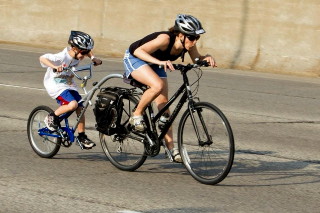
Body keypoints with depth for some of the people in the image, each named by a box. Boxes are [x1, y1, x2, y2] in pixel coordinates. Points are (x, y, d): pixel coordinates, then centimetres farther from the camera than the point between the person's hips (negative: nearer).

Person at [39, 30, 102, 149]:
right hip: (55, 85, -8)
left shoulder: (78, 54, -4)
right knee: (73, 104, -28)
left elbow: (88, 51, 20)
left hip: (69, 85, 8)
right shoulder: (62, 57, -27)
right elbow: (42, 58, -34)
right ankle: (52, 117, -6)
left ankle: (82, 137, 11)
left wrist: (93, 58, 2)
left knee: (80, 108, -1)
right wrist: (55, 67, -47)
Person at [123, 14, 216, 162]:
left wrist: (207, 58, -24)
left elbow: (197, 59, -1)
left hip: (154, 64, 6)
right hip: (134, 58, -6)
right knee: (158, 86, -33)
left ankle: (171, 148, 0)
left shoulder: (188, 44, -19)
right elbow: (138, 51, -38)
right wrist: (159, 62, -51)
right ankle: (136, 115, -11)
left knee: (164, 106, -2)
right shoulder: (166, 39, -37)